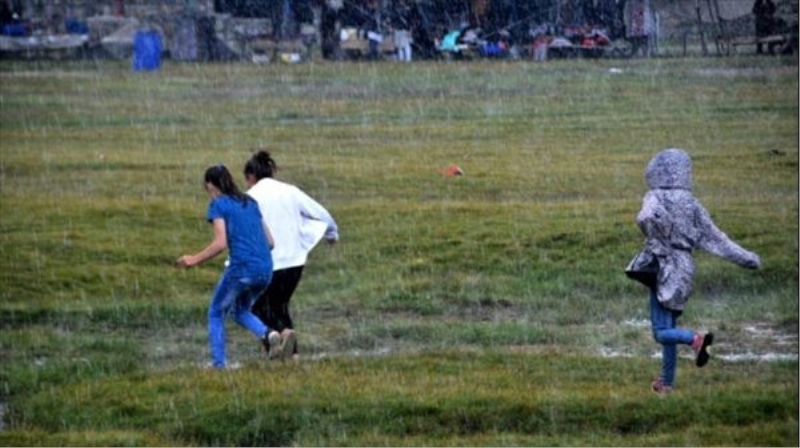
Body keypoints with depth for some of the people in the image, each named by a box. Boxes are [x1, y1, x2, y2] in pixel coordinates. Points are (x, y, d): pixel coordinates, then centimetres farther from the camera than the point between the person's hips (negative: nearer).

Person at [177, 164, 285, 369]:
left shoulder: (218, 205, 0)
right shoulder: (250, 203, 19)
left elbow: (220, 243, -12)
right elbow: (270, 242, 18)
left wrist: (194, 259, -2)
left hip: (241, 268, -6)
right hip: (265, 270, 6)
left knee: (216, 314, 16)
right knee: (241, 311, 26)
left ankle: (219, 363, 8)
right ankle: (267, 333, -4)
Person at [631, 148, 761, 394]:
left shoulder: (656, 198, -8)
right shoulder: (690, 202, 8)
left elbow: (648, 216, -32)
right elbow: (714, 237, 9)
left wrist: (655, 241, -15)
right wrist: (746, 257, 15)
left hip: (664, 268, -6)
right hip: (685, 267, 6)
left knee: (661, 331, -7)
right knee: (668, 327, 17)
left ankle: (696, 338, -33)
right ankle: (667, 381, 21)